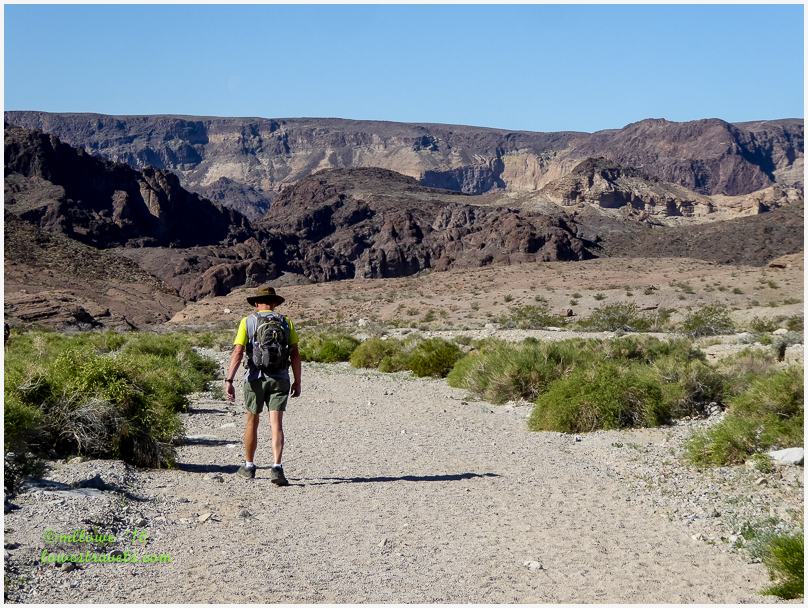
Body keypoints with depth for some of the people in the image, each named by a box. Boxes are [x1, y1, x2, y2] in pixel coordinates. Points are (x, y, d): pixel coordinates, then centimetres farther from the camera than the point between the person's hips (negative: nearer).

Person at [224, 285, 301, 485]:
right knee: (276, 424, -3)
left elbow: (237, 352, -10)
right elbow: (295, 354, 2)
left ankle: (249, 466, 28)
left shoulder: (247, 322, 0)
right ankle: (277, 467, -18)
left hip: (255, 378, 0)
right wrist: (297, 381, 9)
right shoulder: (286, 322, 5)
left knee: (251, 422, 15)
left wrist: (228, 380, -13)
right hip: (280, 378, 1)